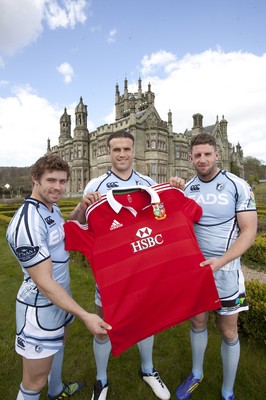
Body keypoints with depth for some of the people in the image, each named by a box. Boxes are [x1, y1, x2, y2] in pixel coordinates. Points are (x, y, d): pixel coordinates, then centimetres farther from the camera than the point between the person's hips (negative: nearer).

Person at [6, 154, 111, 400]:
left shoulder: (52, 207, 0)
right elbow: (44, 283, -28)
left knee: (59, 343, 32)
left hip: (60, 297, 10)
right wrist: (85, 316, -28)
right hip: (40, 307, -10)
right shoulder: (28, 223, -30)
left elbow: (67, 230, 20)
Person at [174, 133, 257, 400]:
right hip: (194, 268, 3)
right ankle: (196, 374, 44)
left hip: (225, 270, -2)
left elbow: (249, 231, -13)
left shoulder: (238, 186, -11)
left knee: (228, 332, 12)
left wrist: (220, 261, -24)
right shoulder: (186, 189, -1)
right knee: (197, 322, 19)